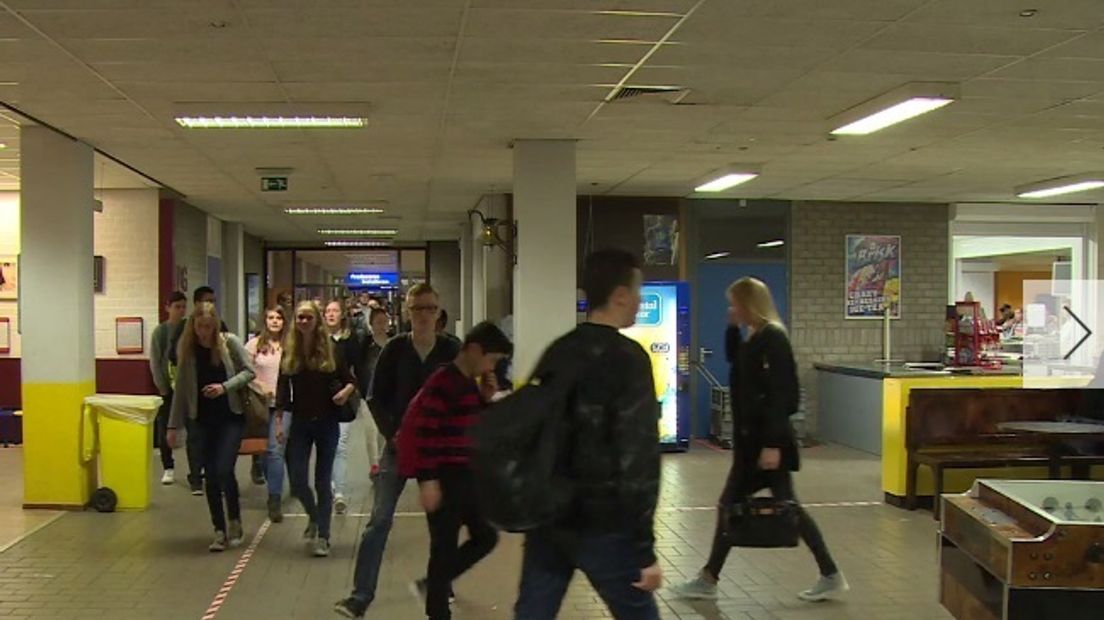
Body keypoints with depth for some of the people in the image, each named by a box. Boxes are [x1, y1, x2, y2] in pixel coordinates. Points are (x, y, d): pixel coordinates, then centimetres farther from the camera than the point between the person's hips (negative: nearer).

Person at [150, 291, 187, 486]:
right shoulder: (161, 331, 0)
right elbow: (155, 362, -2)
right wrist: (163, 388, -6)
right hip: (167, 386, -1)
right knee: (165, 427, 3)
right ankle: (168, 468, 13)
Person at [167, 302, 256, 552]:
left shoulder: (230, 342, -6)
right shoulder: (187, 350, 1)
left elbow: (249, 372, -3)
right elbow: (181, 389, 4)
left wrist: (225, 386, -18)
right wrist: (174, 425, 4)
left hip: (231, 417, -3)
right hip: (203, 420, 3)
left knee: (224, 470, -13)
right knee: (210, 475, 4)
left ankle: (235, 521, 10)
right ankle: (220, 531, 14)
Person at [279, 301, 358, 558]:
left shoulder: (330, 349, -4)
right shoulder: (289, 352, 1)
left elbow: (350, 380, 3)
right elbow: (282, 390, 3)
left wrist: (345, 392, -19)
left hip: (327, 422, -2)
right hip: (300, 423, 2)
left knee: (323, 481, 3)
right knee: (297, 481, -1)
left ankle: (323, 537, 12)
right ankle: (314, 518, 29)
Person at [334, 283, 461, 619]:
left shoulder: (451, 351, -2)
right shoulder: (394, 349, -3)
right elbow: (376, 398, 0)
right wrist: (392, 434, -10)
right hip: (399, 444, -1)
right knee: (380, 519, -6)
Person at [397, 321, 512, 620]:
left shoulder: (470, 382, 11)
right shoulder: (443, 383, -17)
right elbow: (424, 432, -21)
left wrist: (485, 398, 3)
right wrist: (428, 480, -22)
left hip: (465, 474, 9)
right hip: (443, 476, -9)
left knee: (486, 537, 14)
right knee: (445, 546, -1)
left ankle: (433, 585, 27)